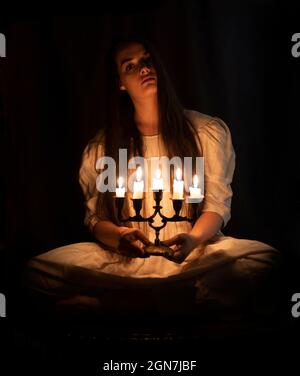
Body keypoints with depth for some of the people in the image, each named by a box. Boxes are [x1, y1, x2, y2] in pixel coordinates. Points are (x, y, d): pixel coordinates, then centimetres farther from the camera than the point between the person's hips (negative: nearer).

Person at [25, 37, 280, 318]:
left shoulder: (207, 131, 5)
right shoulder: (101, 148, 8)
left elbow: (217, 204, 2)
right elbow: (95, 218, 6)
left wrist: (194, 238, -21)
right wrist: (120, 236, -18)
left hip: (193, 254, 0)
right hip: (126, 258, 1)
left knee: (264, 257, -32)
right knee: (38, 268, -24)